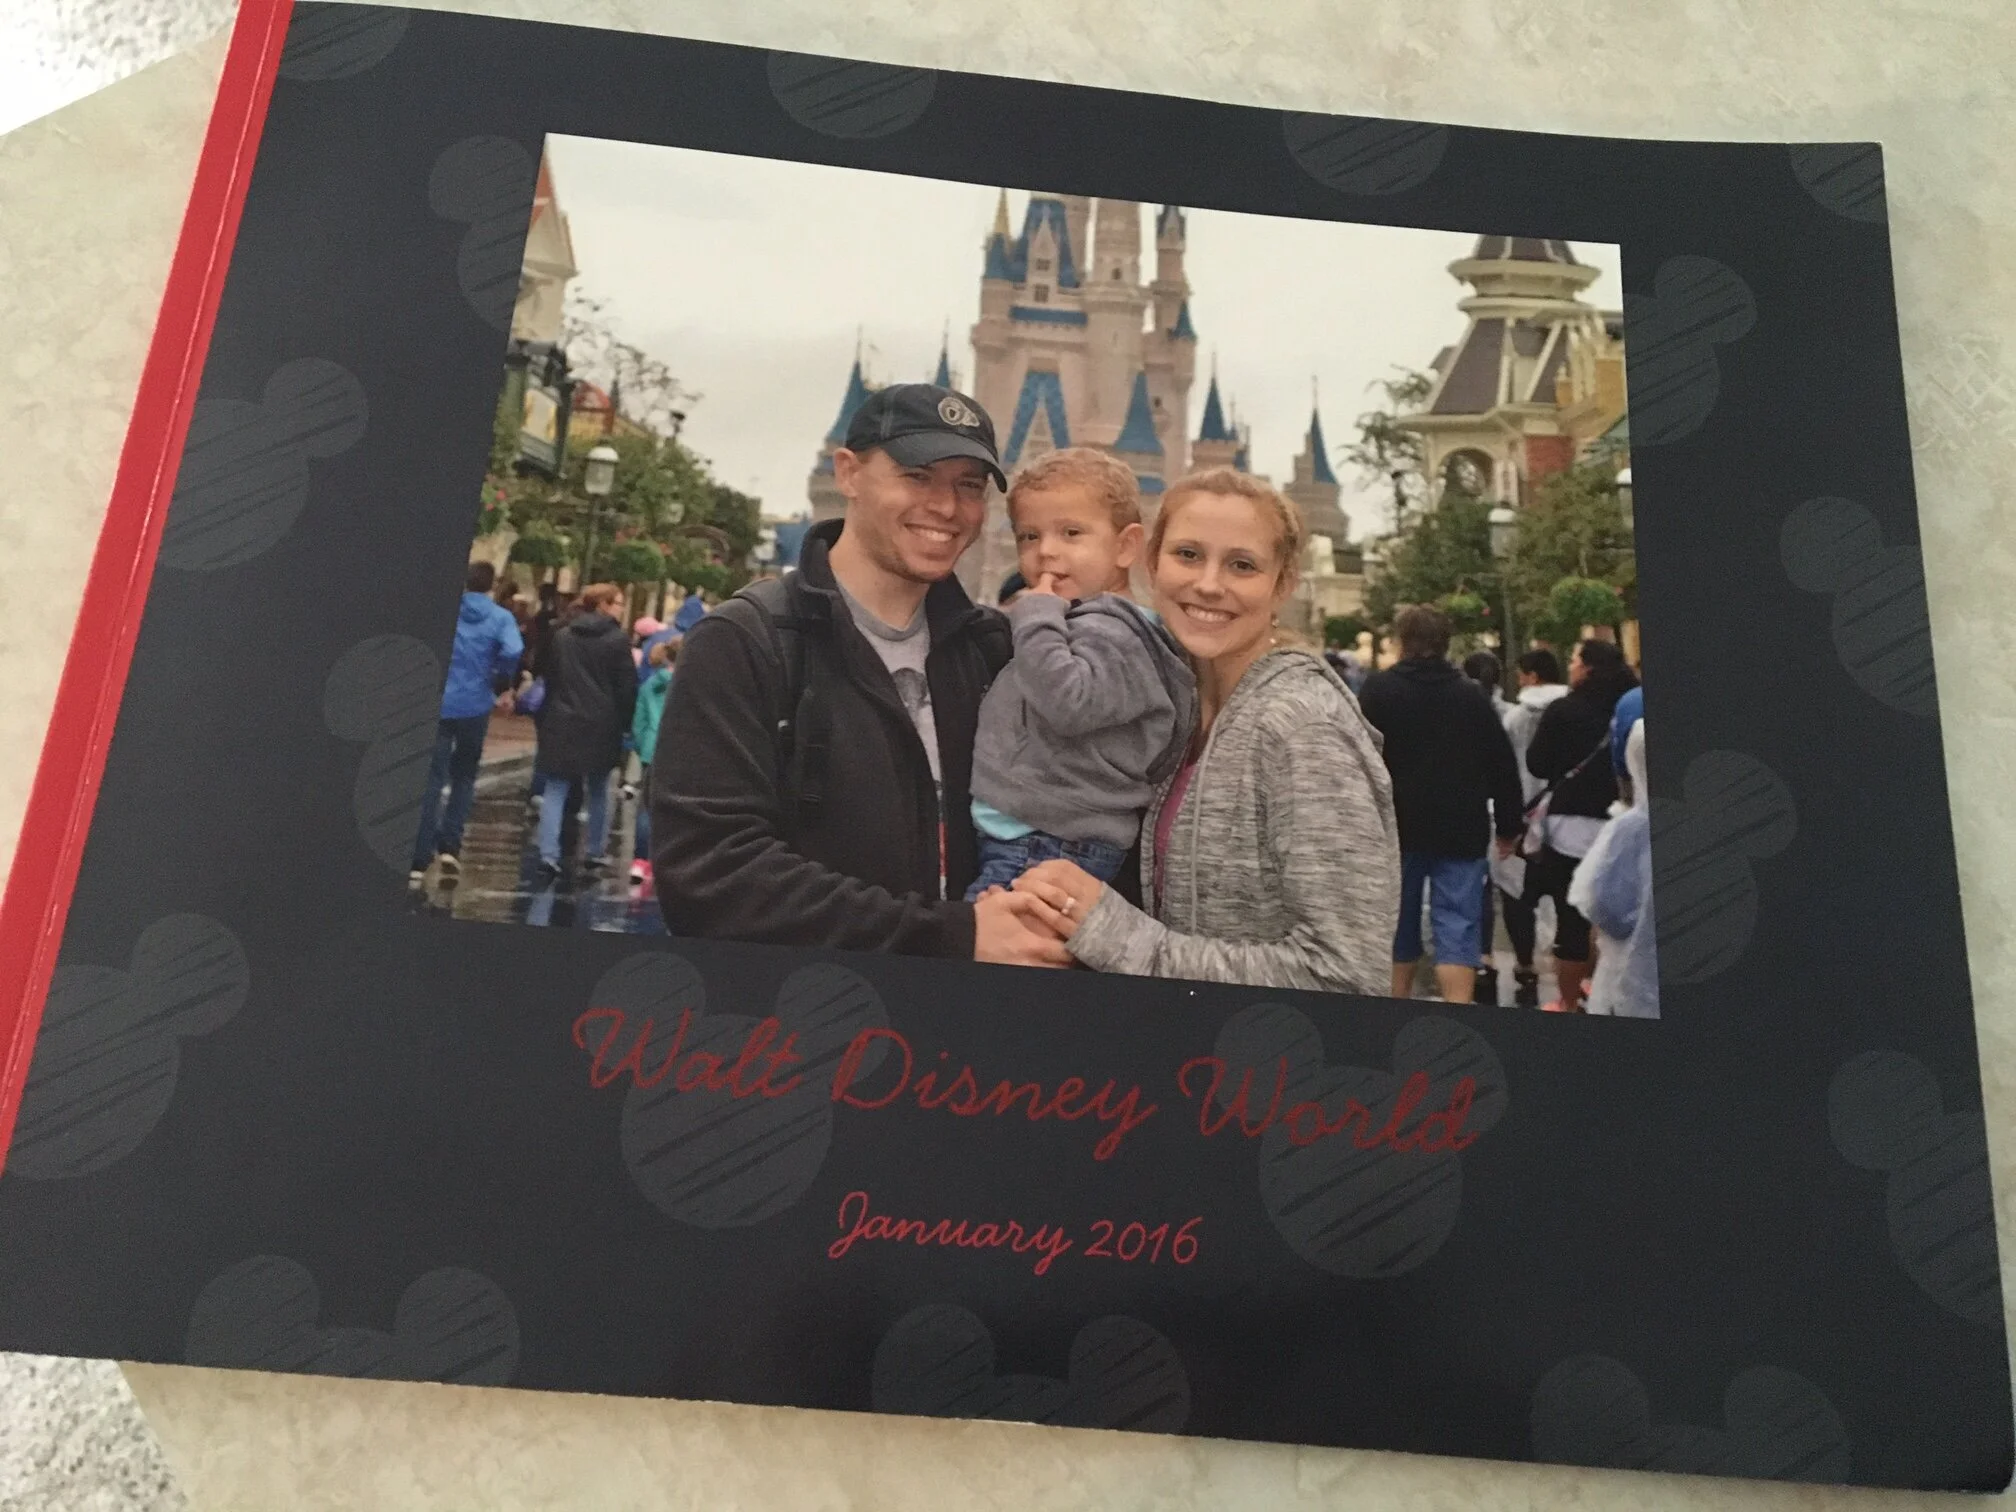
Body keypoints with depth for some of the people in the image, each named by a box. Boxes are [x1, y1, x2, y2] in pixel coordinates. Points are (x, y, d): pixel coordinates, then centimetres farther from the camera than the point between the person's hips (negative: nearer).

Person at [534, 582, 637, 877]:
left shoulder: (561, 636, 7)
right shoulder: (618, 639, -6)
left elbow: (550, 678, 11)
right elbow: (627, 687, -7)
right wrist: (623, 725, 2)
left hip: (561, 723, 2)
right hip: (601, 726, -2)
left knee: (556, 790, 3)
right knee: (598, 791, 12)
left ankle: (548, 854, -7)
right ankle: (594, 853, 17)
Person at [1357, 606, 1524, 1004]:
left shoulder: (1378, 689, -2)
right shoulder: (1471, 694, 4)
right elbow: (1503, 766, 7)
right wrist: (1509, 825, 15)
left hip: (1397, 827, 0)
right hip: (1461, 832, 0)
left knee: (1400, 922, 14)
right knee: (1457, 926, -2)